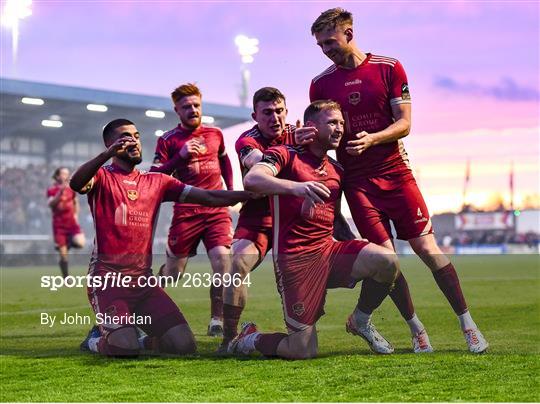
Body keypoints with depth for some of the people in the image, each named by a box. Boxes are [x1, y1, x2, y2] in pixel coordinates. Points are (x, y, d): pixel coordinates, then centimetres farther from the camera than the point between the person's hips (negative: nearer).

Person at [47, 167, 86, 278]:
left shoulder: (71, 188, 8)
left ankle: (69, 242, 12)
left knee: (80, 243, -23)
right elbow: (51, 204, -21)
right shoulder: (51, 190, -4)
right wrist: (60, 192, -31)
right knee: (63, 256, -3)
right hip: (59, 224, -3)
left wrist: (76, 214, 8)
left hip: (72, 222, 3)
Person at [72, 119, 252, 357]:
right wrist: (107, 154, -38)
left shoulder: (156, 182, 15)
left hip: (143, 279, 5)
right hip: (107, 278, -5)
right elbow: (76, 183, -23)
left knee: (184, 345, -9)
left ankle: (145, 341, 22)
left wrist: (251, 194, -2)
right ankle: (97, 340, 11)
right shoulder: (101, 178, 2)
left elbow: (209, 197, 9)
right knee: (125, 347, -24)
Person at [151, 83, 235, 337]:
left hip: (217, 209, 2)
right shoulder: (168, 140, 1)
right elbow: (155, 176, -5)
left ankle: (217, 321, -9)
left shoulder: (215, 134, 12)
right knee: (173, 272, 5)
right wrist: (180, 156, -16)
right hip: (186, 211, -2)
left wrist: (230, 190, 22)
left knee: (222, 259, -18)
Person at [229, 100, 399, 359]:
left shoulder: (336, 171, 18)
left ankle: (359, 321, 6)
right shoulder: (285, 155, -3)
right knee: (303, 351, -11)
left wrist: (355, 248, 20)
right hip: (295, 258, -6)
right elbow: (251, 180, -24)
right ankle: (251, 339, 22)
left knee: (386, 261, -22)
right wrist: (294, 186, -40)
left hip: (328, 250, 6)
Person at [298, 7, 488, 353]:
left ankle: (468, 325, 6)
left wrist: (371, 139, -22)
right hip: (357, 180, 1)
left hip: (395, 172, -1)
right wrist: (306, 138, -16)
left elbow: (404, 124, -4)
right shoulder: (321, 84, 5)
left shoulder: (389, 68, -1)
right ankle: (416, 329, 11)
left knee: (428, 249, -4)